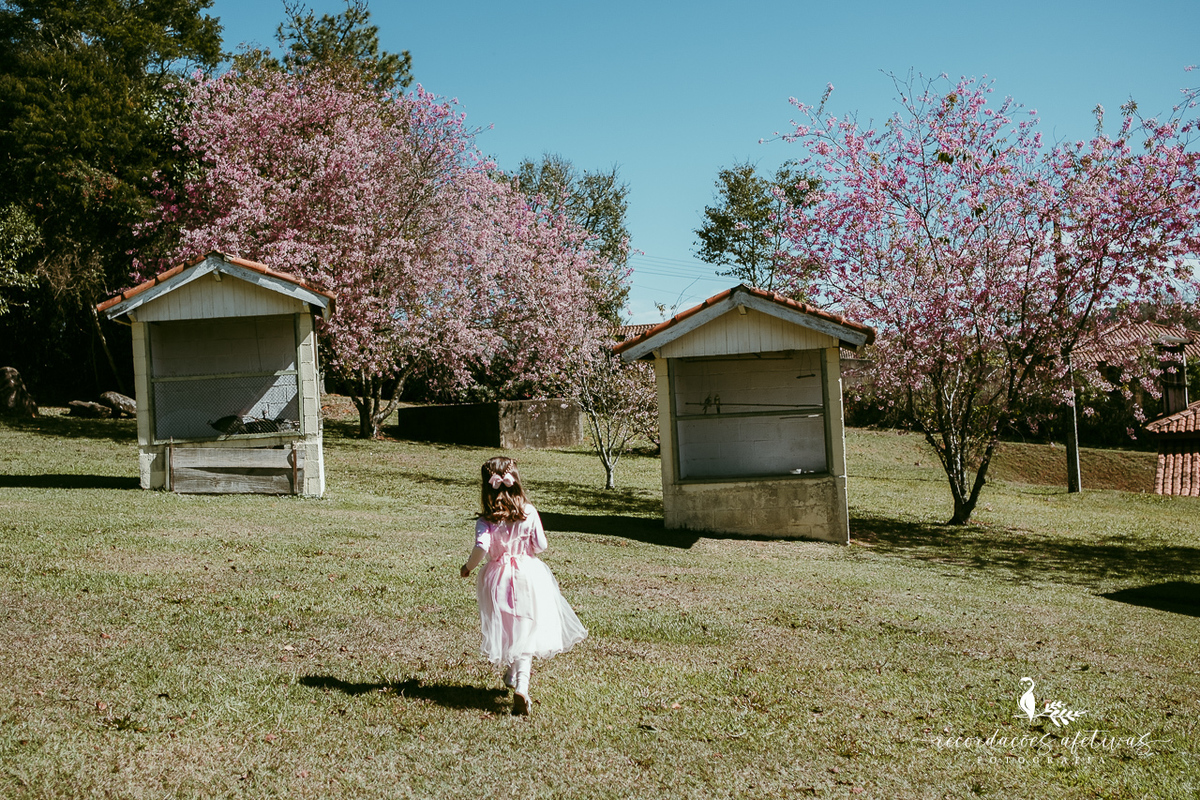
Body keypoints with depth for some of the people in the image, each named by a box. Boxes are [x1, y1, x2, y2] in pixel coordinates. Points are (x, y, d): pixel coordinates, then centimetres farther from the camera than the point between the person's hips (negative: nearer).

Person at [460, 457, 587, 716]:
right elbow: (540, 545, -3)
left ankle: (511, 673, 41)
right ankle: (521, 686, -15)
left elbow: (482, 547, -25)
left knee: (505, 629, 20)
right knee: (525, 632, 1)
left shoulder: (486, 520, -12)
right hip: (527, 575, 0)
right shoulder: (529, 513, -7)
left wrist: (468, 567, -7)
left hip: (498, 577, 0)